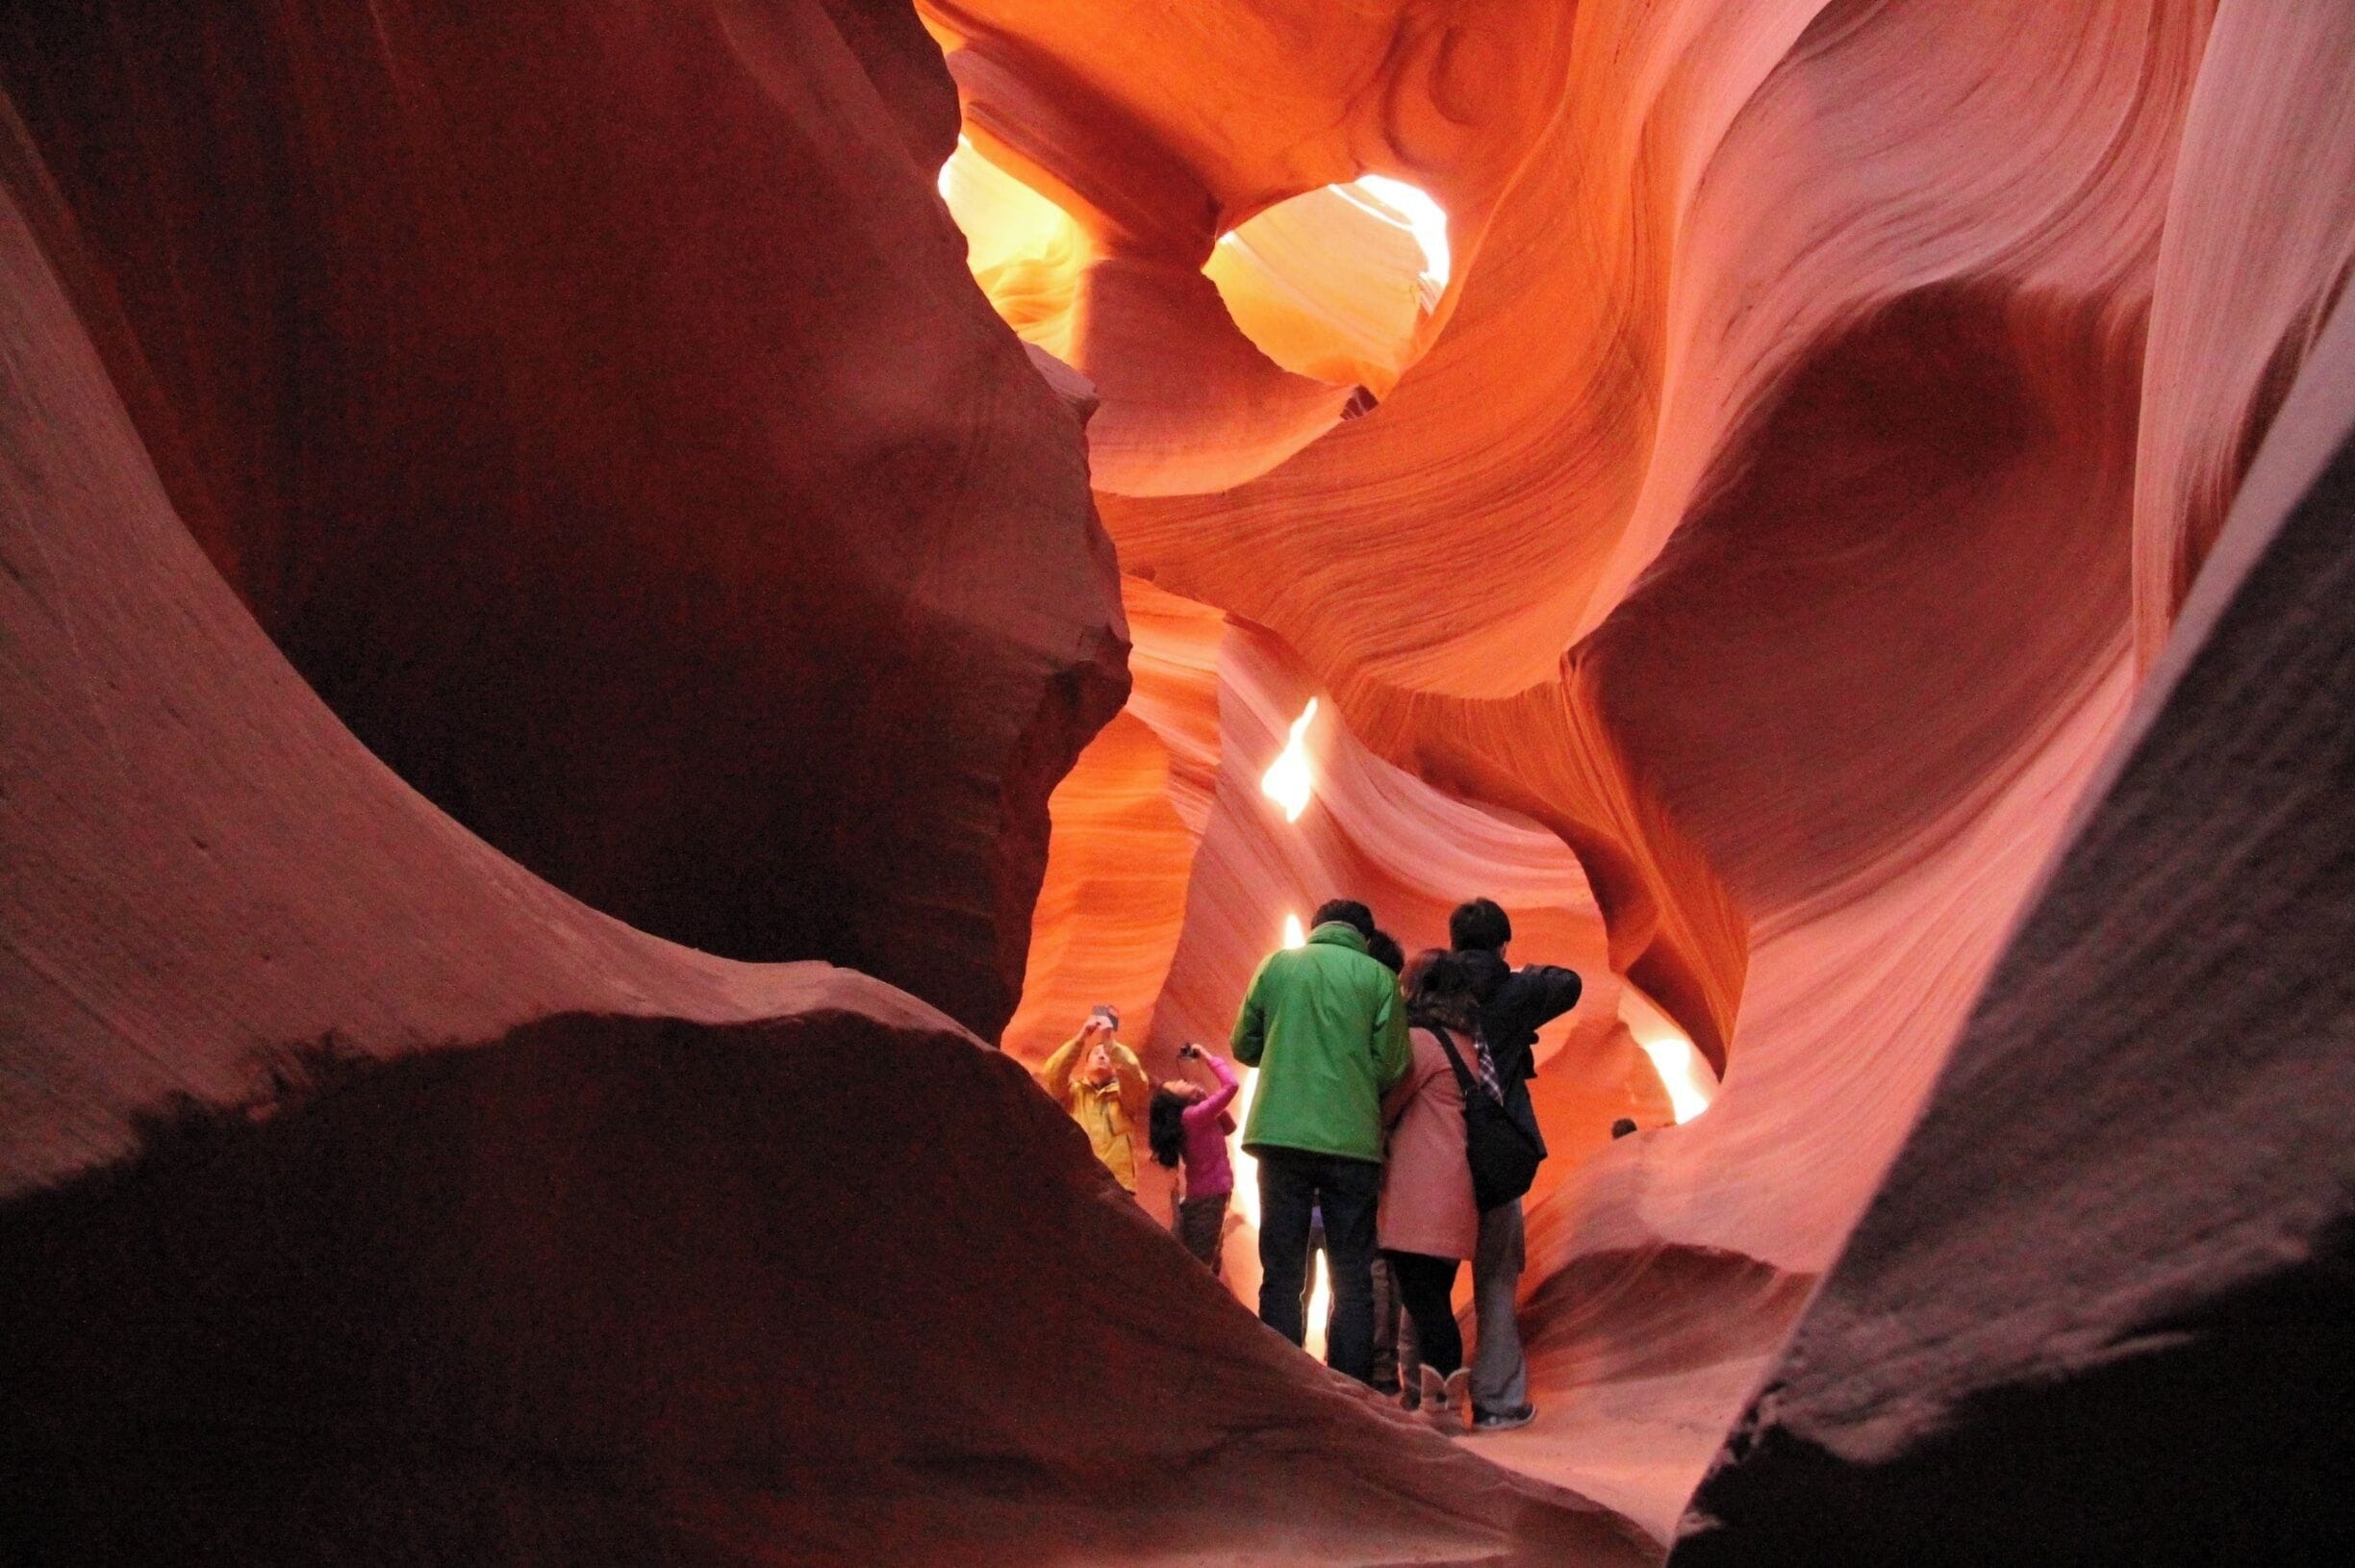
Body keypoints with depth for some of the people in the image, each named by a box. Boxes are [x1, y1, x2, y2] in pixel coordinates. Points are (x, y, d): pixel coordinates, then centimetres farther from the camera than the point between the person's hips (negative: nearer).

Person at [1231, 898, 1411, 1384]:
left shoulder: (1278, 964, 6)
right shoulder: (1378, 977, 1)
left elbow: (1244, 1046, 12)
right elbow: (1392, 1066, -2)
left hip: (1281, 1135, 1)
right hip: (1352, 1141, -1)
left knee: (1281, 1277, 7)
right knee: (1353, 1282, 6)